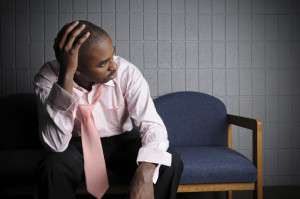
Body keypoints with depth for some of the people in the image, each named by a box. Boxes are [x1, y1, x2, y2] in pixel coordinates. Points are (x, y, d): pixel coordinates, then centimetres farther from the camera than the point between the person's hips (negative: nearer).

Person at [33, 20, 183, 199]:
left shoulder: (126, 72, -21)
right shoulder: (48, 79, -22)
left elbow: (152, 125, -25)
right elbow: (56, 144, -34)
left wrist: (145, 175, -45)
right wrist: (66, 75, -43)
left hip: (121, 141, 1)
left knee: (171, 163, -25)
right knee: (51, 169, -33)